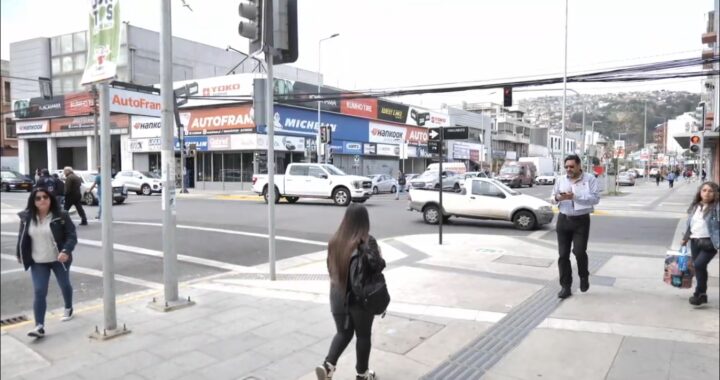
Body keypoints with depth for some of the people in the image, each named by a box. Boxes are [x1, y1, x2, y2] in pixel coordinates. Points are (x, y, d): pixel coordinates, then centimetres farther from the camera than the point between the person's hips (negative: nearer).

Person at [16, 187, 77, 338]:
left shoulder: (61, 216, -14)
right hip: (38, 263, 2)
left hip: (59, 259, -2)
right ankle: (39, 326, -6)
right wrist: (20, 254, 17)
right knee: (39, 292, -6)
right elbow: (22, 237, 12)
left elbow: (72, 236, -15)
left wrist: (66, 251, -30)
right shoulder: (26, 218, -2)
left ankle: (68, 308, 45)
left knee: (64, 285, 18)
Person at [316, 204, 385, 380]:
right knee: (363, 335, 15)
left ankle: (328, 365, 3)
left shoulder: (335, 240, -1)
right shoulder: (366, 241, -18)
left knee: (343, 333, 20)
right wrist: (381, 262, -8)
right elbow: (376, 265, -29)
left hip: (338, 296, 5)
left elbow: (331, 267, 8)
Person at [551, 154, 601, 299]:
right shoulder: (560, 180, 10)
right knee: (563, 255, 2)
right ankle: (565, 286, 10)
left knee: (579, 252, -9)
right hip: (563, 220, 3)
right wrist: (557, 198, -11)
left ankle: (584, 276, 22)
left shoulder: (590, 179, -1)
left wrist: (574, 196, -20)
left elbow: (595, 198, -11)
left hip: (581, 221, -3)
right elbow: (553, 197, 14)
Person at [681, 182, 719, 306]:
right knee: (699, 268, 11)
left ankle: (698, 293, -3)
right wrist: (685, 238, 22)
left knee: (699, 265, -17)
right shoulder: (695, 206, 10)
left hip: (709, 242, -6)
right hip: (695, 241, 6)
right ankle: (702, 294, 23)